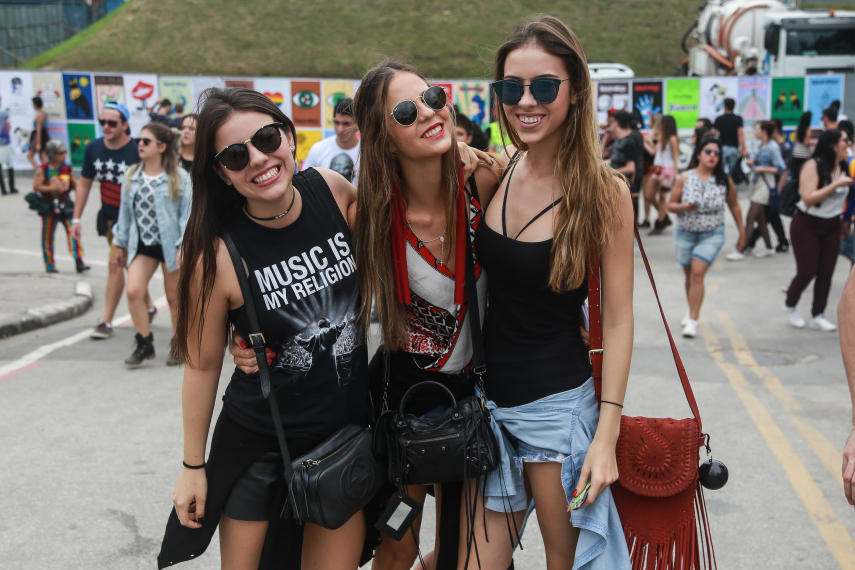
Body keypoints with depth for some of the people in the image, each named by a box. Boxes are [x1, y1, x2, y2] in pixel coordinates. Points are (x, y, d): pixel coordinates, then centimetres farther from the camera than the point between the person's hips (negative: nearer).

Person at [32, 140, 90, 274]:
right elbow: (36, 186, -12)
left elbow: (74, 184, 10)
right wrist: (52, 188, -21)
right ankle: (49, 265, 20)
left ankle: (79, 262, -15)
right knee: (48, 236, 8)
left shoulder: (67, 167, 3)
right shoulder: (43, 170, -8)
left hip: (65, 203, 2)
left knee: (73, 231, -13)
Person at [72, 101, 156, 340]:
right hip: (108, 215, 6)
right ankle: (148, 307, 35)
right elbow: (84, 184, 7)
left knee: (115, 264, -11)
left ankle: (106, 322, -3)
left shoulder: (137, 151, -18)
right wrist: (76, 218, 5)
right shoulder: (93, 148, -2)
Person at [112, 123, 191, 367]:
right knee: (134, 291, -12)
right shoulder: (132, 176, 7)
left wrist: (184, 246, -15)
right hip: (142, 245, 4)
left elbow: (188, 212, -8)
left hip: (170, 245, -4)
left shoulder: (179, 178, -7)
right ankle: (144, 343, 2)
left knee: (174, 298, 7)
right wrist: (120, 244, 17)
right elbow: (125, 211, 14)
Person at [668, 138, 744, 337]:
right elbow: (670, 205, -2)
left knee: (698, 274, -14)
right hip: (685, 233, 2)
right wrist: (684, 207, -23)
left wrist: (742, 232, 10)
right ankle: (692, 311, 36)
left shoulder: (725, 181, -5)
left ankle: (692, 321, -10)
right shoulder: (685, 178, -6)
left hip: (711, 235, -2)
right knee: (689, 275, 14)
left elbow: (734, 206, 7)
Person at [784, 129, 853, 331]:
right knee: (807, 272, -2)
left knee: (826, 273, 2)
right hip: (807, 225, -5)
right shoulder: (813, 166, -17)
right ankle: (790, 306, 23)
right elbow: (808, 198, -24)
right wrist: (835, 184, -26)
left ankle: (818, 316, 12)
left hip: (832, 226, 5)